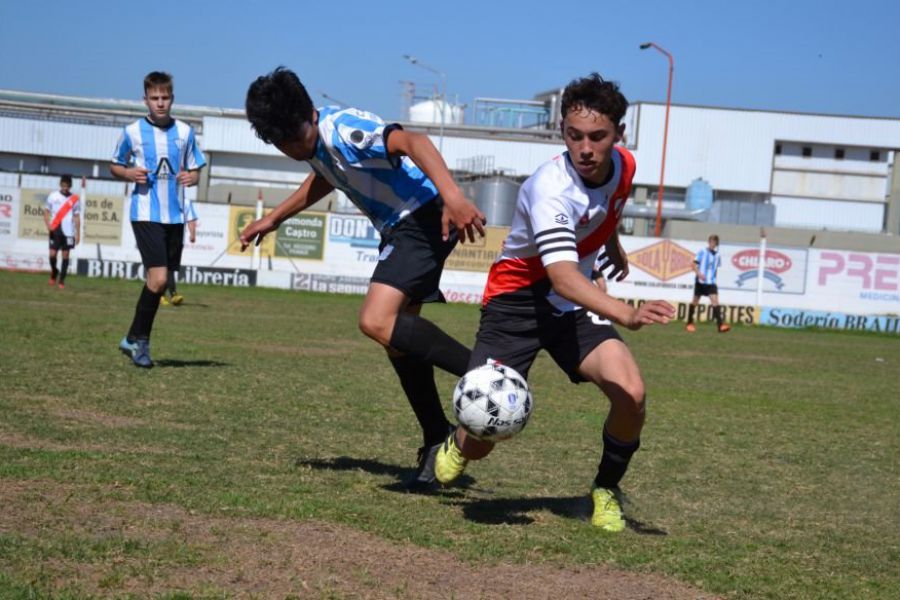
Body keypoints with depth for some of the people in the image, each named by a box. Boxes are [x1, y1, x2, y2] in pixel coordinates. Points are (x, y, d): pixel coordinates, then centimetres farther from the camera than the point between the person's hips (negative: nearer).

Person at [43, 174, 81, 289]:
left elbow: (77, 217, 7)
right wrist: (48, 226, -8)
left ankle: (62, 280, 8)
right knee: (52, 254, -4)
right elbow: (46, 212, 7)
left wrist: (78, 234, 2)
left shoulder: (74, 199, 3)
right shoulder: (53, 196, 3)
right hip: (55, 231, 0)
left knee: (65, 255, 1)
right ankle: (54, 272, 24)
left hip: (68, 232, 0)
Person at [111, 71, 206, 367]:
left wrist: (190, 177, -10)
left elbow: (196, 172, 13)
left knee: (159, 281, 8)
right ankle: (138, 339, -1)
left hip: (175, 216, 4)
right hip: (146, 214, -4)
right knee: (158, 278, -16)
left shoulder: (185, 132, 6)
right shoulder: (132, 131, -1)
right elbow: (115, 166, 11)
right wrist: (129, 173, -10)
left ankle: (135, 339, 22)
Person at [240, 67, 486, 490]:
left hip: (425, 218, -10)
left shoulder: (344, 129, -19)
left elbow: (412, 142, -35)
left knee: (377, 321, -24)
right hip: (399, 229, 10)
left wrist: (452, 195, -50)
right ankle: (437, 445, 17)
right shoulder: (316, 143, 9)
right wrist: (273, 219, 38)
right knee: (397, 336, 9)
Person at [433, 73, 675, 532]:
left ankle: (606, 491, 6)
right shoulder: (550, 188, -30)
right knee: (480, 441, -12)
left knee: (631, 394, -22)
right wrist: (627, 315, -57)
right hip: (518, 300, -5)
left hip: (578, 304, 5)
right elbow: (562, 276, -44)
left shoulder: (623, 166, -8)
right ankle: (456, 447, 29)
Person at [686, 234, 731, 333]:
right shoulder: (702, 252, -4)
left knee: (715, 300, -12)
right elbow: (694, 264, -8)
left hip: (711, 282, 3)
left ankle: (721, 325, -21)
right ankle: (690, 323, 24)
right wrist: (699, 274, -22)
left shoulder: (717, 255, 8)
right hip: (700, 281, -3)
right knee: (695, 301, 8)